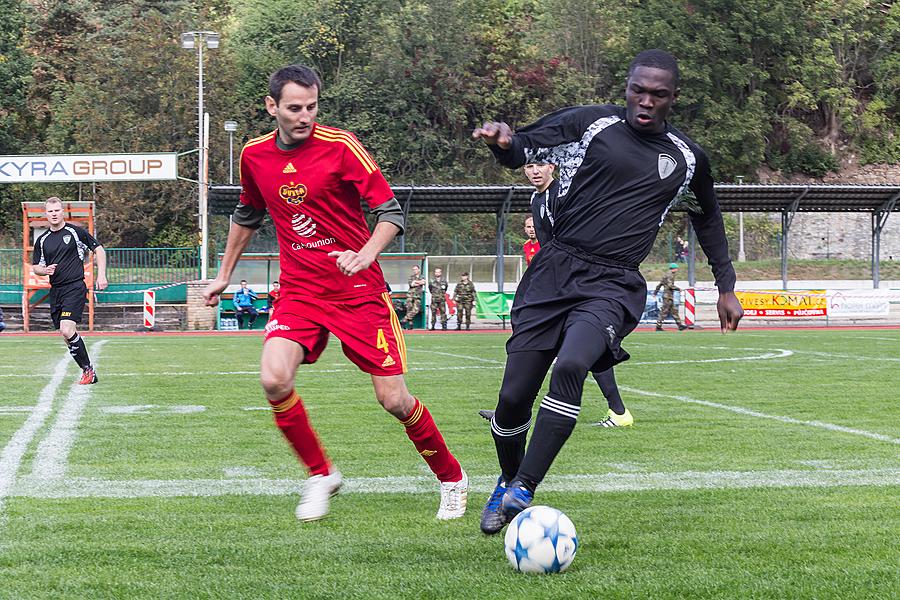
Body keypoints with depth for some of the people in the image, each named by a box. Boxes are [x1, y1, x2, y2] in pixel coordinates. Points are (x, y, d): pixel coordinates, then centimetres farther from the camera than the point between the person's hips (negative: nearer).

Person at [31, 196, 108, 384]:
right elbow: (35, 267, 18)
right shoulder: (42, 240, 11)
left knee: (67, 330, -20)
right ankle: (88, 371, 16)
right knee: (67, 334, 5)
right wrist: (45, 270, -5)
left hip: (75, 287, -6)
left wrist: (101, 275, -3)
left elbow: (99, 250, 5)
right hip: (55, 290, 6)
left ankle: (88, 369, -8)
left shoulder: (76, 232, -2)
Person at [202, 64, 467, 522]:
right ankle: (320, 475, 2)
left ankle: (451, 478, 20)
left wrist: (365, 255, -27)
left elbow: (391, 212, -10)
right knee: (274, 380, -21)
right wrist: (224, 274, 28)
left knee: (393, 399, -5)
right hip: (299, 291, 3)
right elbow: (247, 216, 23)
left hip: (359, 291, -3)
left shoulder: (340, 146, -11)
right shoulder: (254, 156, 3)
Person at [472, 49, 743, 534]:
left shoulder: (687, 158, 12)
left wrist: (727, 286, 29)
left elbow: (707, 218, 29)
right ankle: (506, 483, 27)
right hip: (554, 270, 0)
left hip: (613, 286, 0)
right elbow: (523, 150, 4)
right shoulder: (589, 124, 4)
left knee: (570, 367, -30)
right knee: (513, 397, -3)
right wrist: (502, 142, -20)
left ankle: (523, 492, -26)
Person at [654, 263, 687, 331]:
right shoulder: (670, 275, -13)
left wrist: (655, 292, 23)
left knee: (674, 311, 10)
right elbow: (670, 285, -23)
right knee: (664, 312, -7)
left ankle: (680, 325, 12)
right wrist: (678, 289, -12)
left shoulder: (666, 275, 17)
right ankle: (658, 326, -5)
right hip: (668, 296, -10)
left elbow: (660, 284, 20)